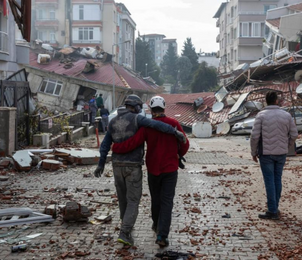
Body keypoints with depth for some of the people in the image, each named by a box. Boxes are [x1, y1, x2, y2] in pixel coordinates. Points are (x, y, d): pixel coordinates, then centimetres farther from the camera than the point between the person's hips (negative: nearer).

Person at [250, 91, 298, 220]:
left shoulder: (261, 115, -11)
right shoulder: (286, 115, -2)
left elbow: (254, 136, -14)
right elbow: (294, 134, 2)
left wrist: (254, 152, 0)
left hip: (266, 153, -3)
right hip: (281, 153, 4)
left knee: (269, 181, 1)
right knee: (277, 179, 15)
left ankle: (272, 211, 4)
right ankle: (274, 208, 23)